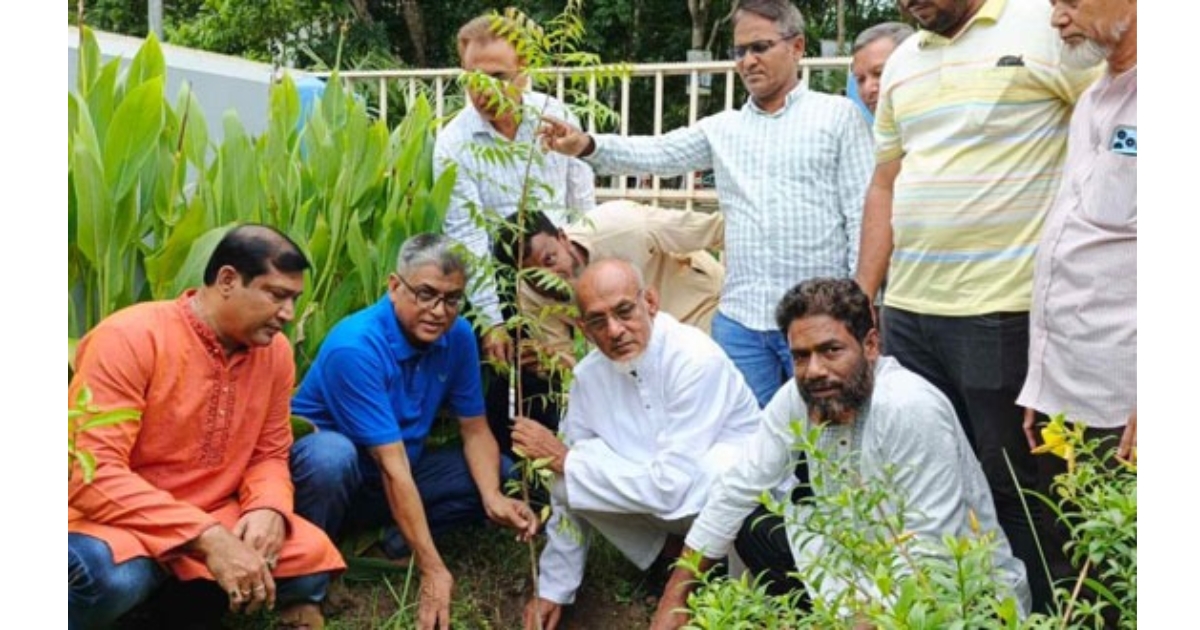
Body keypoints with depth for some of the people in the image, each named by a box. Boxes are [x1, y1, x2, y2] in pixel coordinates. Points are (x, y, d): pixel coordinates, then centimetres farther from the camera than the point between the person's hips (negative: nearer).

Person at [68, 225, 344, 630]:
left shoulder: (275, 351, -1)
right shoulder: (129, 339, -20)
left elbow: (269, 456, 7)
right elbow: (91, 473, -26)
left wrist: (269, 509, -18)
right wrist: (208, 538, -34)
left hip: (215, 519, 6)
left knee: (312, 554, -15)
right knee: (110, 573, -38)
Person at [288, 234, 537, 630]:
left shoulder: (457, 336, -10)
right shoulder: (355, 347, -30)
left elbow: (476, 430, -2)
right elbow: (392, 466, -33)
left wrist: (494, 499, -23)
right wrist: (432, 570, -34)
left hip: (391, 480, 6)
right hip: (323, 465, -6)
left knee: (503, 478, -6)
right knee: (332, 454, -40)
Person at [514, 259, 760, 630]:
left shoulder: (696, 360, -28)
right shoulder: (589, 374, -8)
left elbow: (670, 487, -31)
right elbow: (570, 492, 0)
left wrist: (565, 460, -23)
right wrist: (554, 588, 0)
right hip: (665, 504, 6)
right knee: (571, 478, -18)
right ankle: (673, 552, 3)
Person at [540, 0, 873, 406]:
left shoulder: (838, 116, 3)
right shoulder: (722, 129, 13)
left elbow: (862, 215, -1)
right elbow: (657, 154, 3)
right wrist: (587, 145, -14)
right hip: (739, 319, 3)